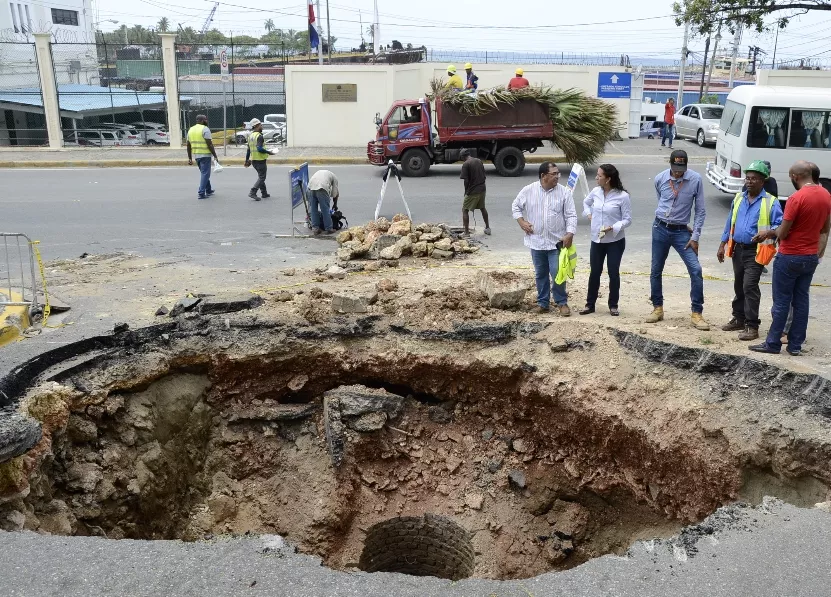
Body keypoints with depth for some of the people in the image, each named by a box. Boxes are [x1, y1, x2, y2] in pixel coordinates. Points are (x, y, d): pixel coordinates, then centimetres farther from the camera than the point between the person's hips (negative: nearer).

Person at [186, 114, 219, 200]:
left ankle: (208, 190, 30)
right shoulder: (205, 129, -10)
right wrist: (215, 156, -12)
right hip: (205, 155, -7)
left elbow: (188, 145, 13)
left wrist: (190, 158, 17)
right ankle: (201, 193, -7)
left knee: (204, 173, 21)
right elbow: (209, 144, -17)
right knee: (205, 174, -2)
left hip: (196, 155, 7)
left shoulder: (191, 129, 12)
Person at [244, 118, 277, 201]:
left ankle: (264, 193, 24)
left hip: (253, 160, 9)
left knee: (260, 176, 19)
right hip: (260, 160, -9)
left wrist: (247, 160, 19)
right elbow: (259, 149, -28)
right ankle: (253, 192, -11)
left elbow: (248, 149, 15)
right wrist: (269, 152, -18)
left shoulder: (250, 136, 10)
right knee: (262, 177, -2)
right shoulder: (259, 136, -17)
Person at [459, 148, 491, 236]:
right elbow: (484, 176, 12)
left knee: (465, 210, 3)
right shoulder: (479, 161, 8)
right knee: (482, 208, 25)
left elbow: (466, 180, -15)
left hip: (472, 191, -7)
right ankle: (487, 228, 34)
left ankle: (466, 232, -1)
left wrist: (466, 191, -1)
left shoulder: (466, 164, -13)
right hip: (482, 189, 7)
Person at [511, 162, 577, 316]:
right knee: (541, 274, 13)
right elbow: (515, 206, 10)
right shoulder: (528, 190, -4)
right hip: (536, 241, 2)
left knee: (558, 274, -3)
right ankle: (542, 302, 26)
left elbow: (571, 215, -5)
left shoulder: (564, 192, -6)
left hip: (557, 242, -1)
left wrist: (569, 234, -16)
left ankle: (562, 302, 14)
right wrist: (521, 222, -3)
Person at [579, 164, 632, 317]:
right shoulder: (595, 191, -1)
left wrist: (612, 228, -24)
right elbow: (586, 202, 22)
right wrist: (589, 214, 5)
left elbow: (627, 219, -11)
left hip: (615, 241, -4)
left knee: (613, 273, 5)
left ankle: (613, 305, 19)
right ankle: (590, 304, 20)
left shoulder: (622, 196, -15)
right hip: (597, 241, 4)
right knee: (595, 272, 9)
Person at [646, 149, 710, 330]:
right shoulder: (660, 179, -5)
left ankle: (696, 313, -3)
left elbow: (700, 210, -5)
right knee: (656, 271, 8)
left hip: (681, 232, -2)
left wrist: (695, 237, -8)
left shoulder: (696, 179, -10)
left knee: (696, 270, -11)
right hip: (660, 228, 2)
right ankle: (658, 308, 24)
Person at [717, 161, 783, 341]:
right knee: (738, 286, 15)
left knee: (750, 287, -11)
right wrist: (722, 245, 15)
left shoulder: (771, 202, -9)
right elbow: (730, 223, 15)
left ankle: (752, 326, -4)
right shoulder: (738, 198, 9)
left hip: (756, 251, -6)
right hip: (738, 249, 6)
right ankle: (739, 319, 29)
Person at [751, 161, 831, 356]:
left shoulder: (796, 198, -21)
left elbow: (782, 233, -17)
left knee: (781, 302, 2)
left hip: (790, 257, -7)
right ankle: (795, 345, 17)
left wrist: (769, 233, 3)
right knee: (801, 301, 11)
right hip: (811, 257, 7)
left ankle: (773, 343, 9)